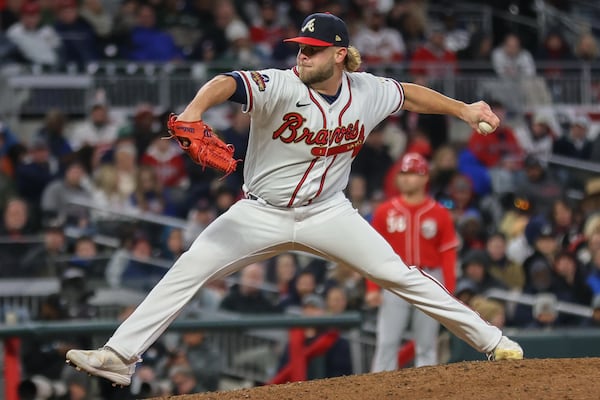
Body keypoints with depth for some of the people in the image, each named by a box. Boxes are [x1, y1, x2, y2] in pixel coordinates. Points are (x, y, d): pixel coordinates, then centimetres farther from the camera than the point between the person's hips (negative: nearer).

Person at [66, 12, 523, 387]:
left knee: (398, 274, -5)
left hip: (327, 213, 2)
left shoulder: (368, 92, -7)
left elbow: (409, 94, 15)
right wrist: (195, 109, -59)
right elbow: (228, 83, -39)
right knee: (186, 272, -13)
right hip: (261, 214, -1)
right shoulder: (280, 87, -20)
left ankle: (489, 339, 7)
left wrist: (463, 109, 17)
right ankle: (120, 356, -11)